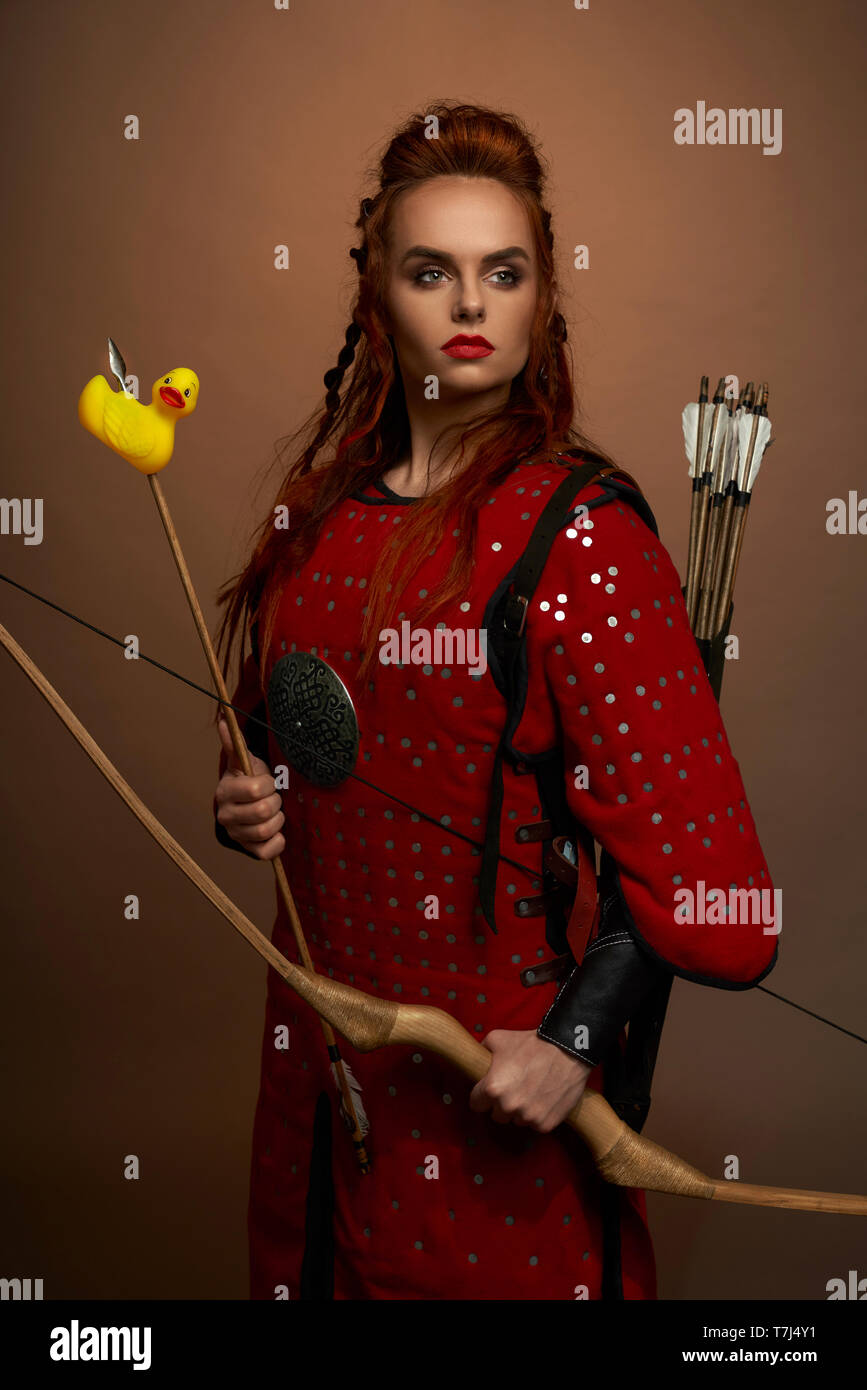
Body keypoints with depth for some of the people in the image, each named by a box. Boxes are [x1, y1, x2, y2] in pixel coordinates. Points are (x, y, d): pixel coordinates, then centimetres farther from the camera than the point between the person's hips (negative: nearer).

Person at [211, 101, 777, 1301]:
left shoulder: (579, 536, -15)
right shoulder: (318, 507, 3)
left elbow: (687, 843, -17)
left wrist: (578, 1041, -20)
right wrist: (245, 799, -1)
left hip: (497, 1076, -5)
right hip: (322, 1033, 6)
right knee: (312, 1265, 21)